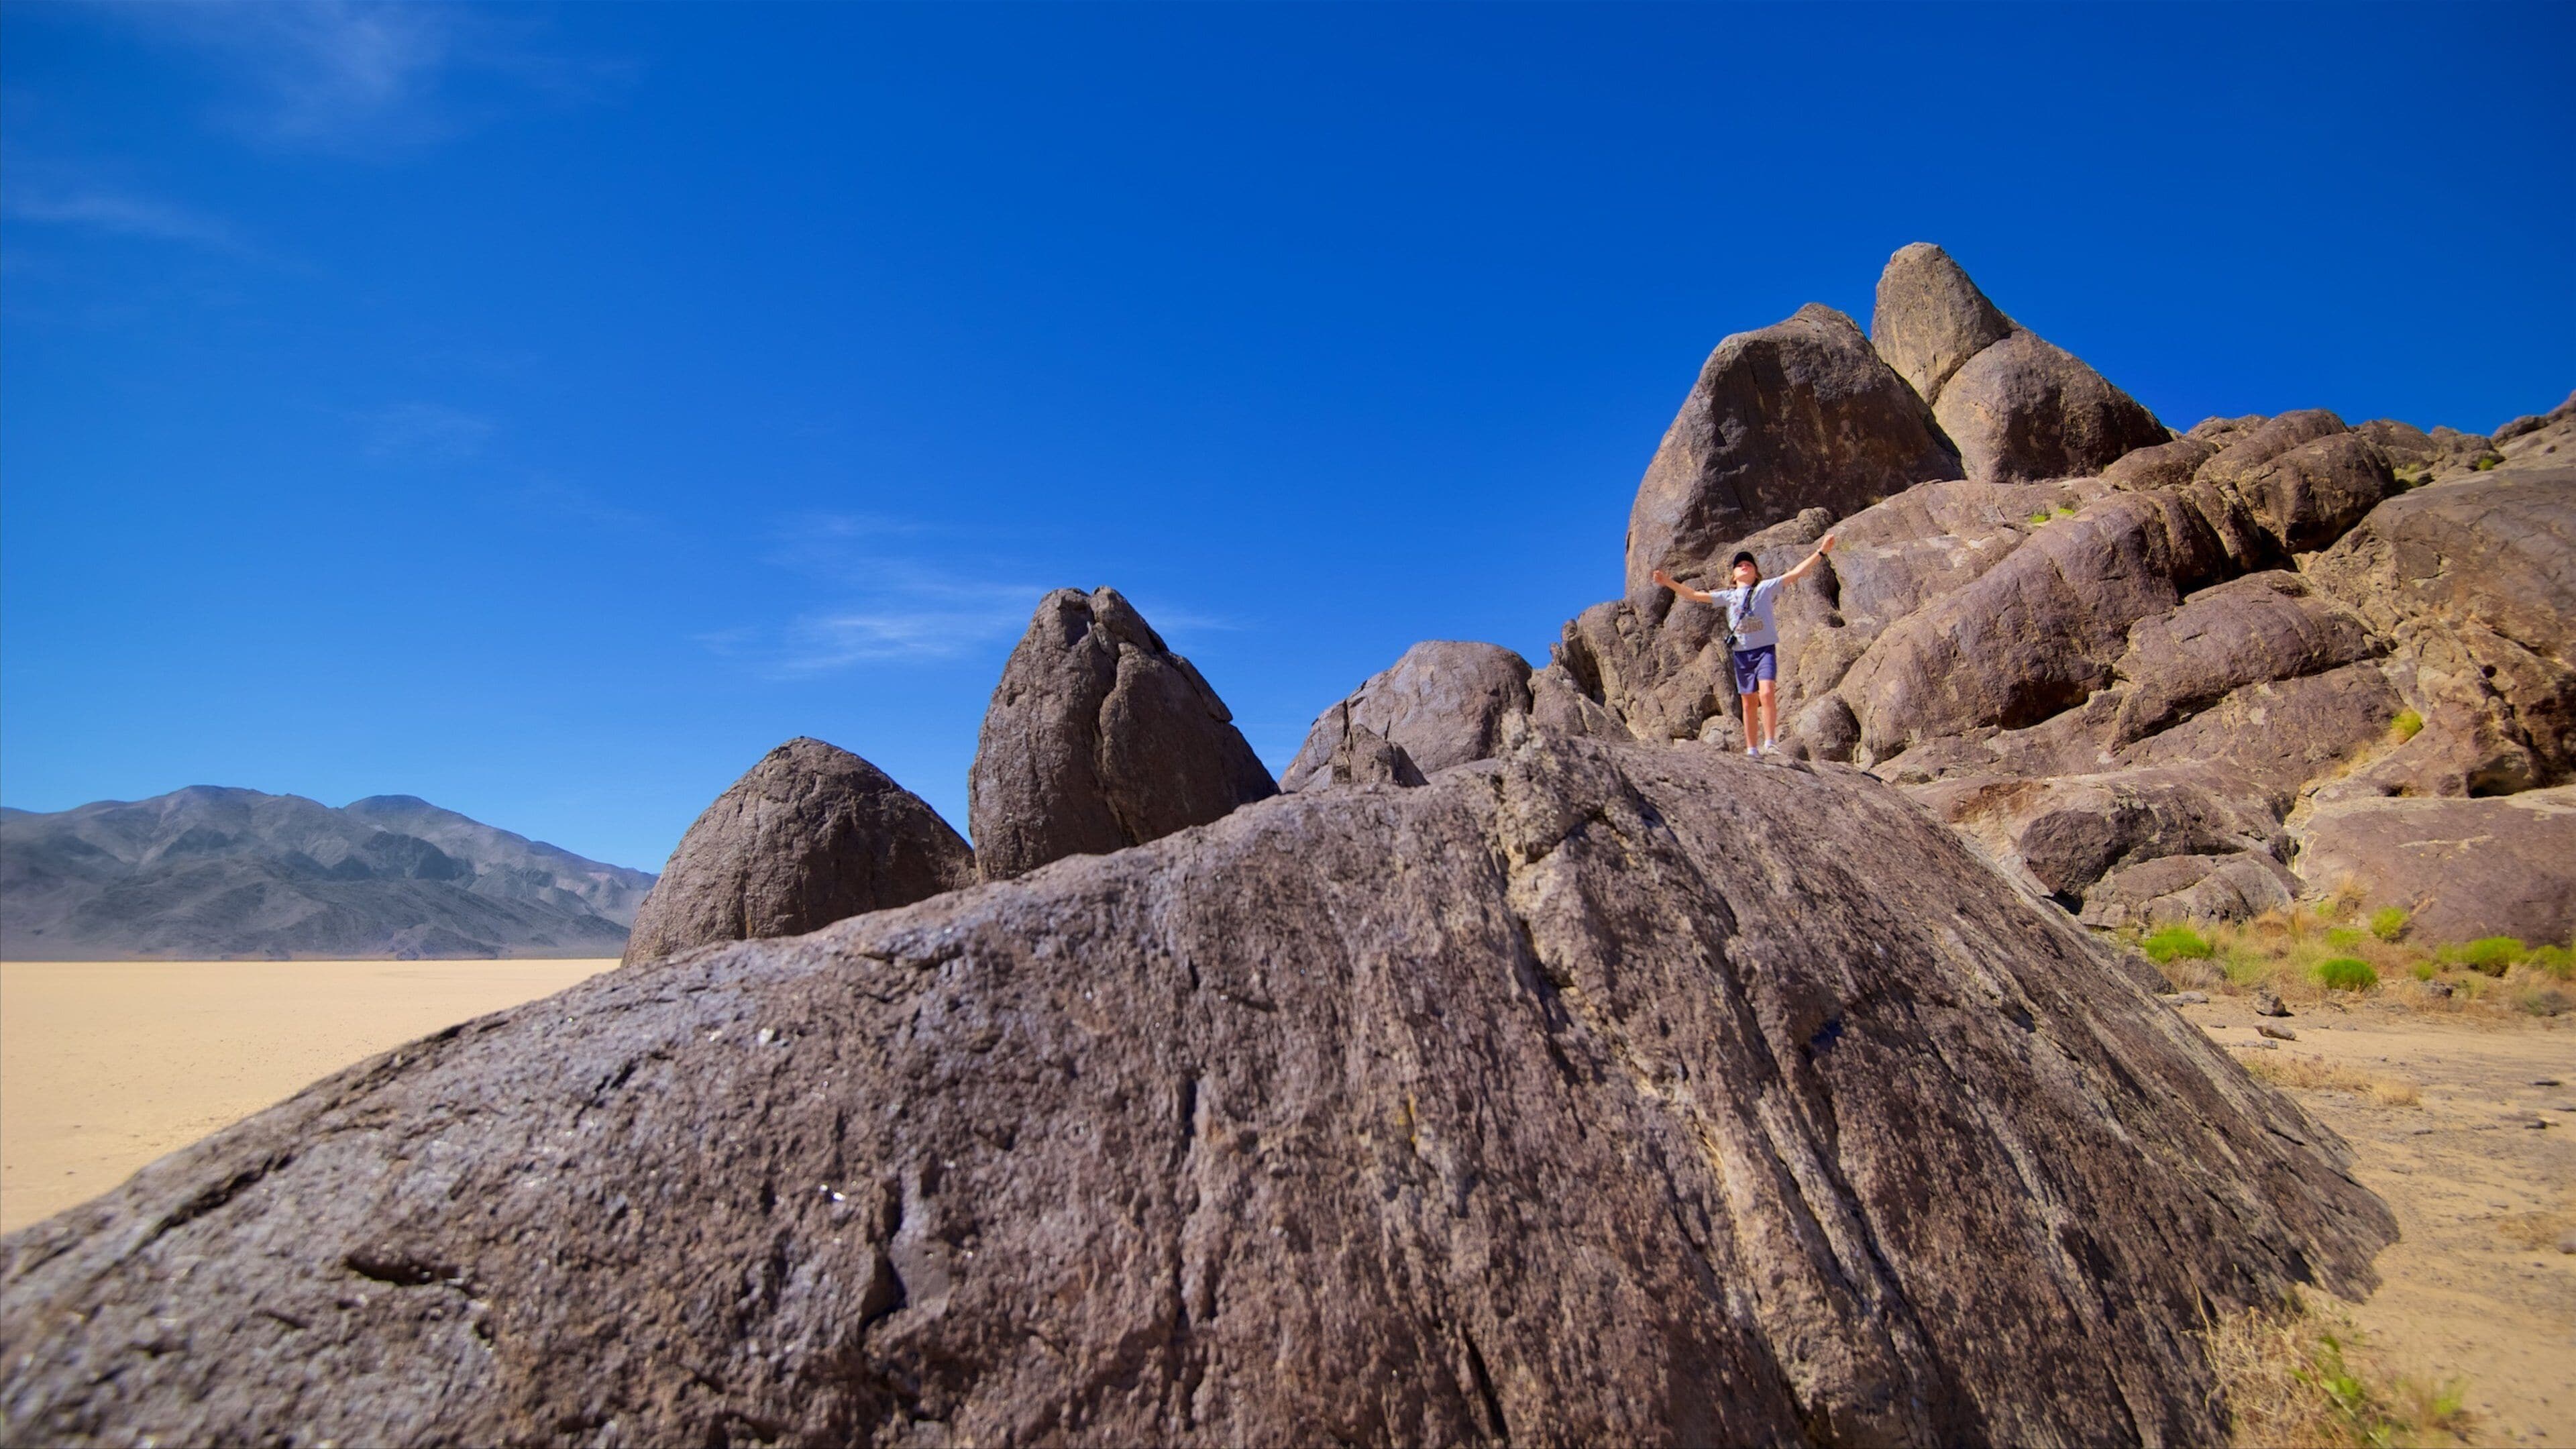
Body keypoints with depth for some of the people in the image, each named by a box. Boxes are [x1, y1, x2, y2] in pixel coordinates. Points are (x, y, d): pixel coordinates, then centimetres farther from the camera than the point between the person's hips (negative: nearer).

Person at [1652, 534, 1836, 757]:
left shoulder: (1766, 588, 8)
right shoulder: (1728, 596, 15)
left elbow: (1796, 573, 3)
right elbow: (1694, 595, 14)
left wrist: (1821, 551, -4)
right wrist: (1668, 582, 6)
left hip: (1765, 649, -3)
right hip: (1742, 652, 3)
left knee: (1767, 693, -21)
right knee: (1749, 703, 6)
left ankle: (1771, 743, -18)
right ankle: (1752, 750, 9)